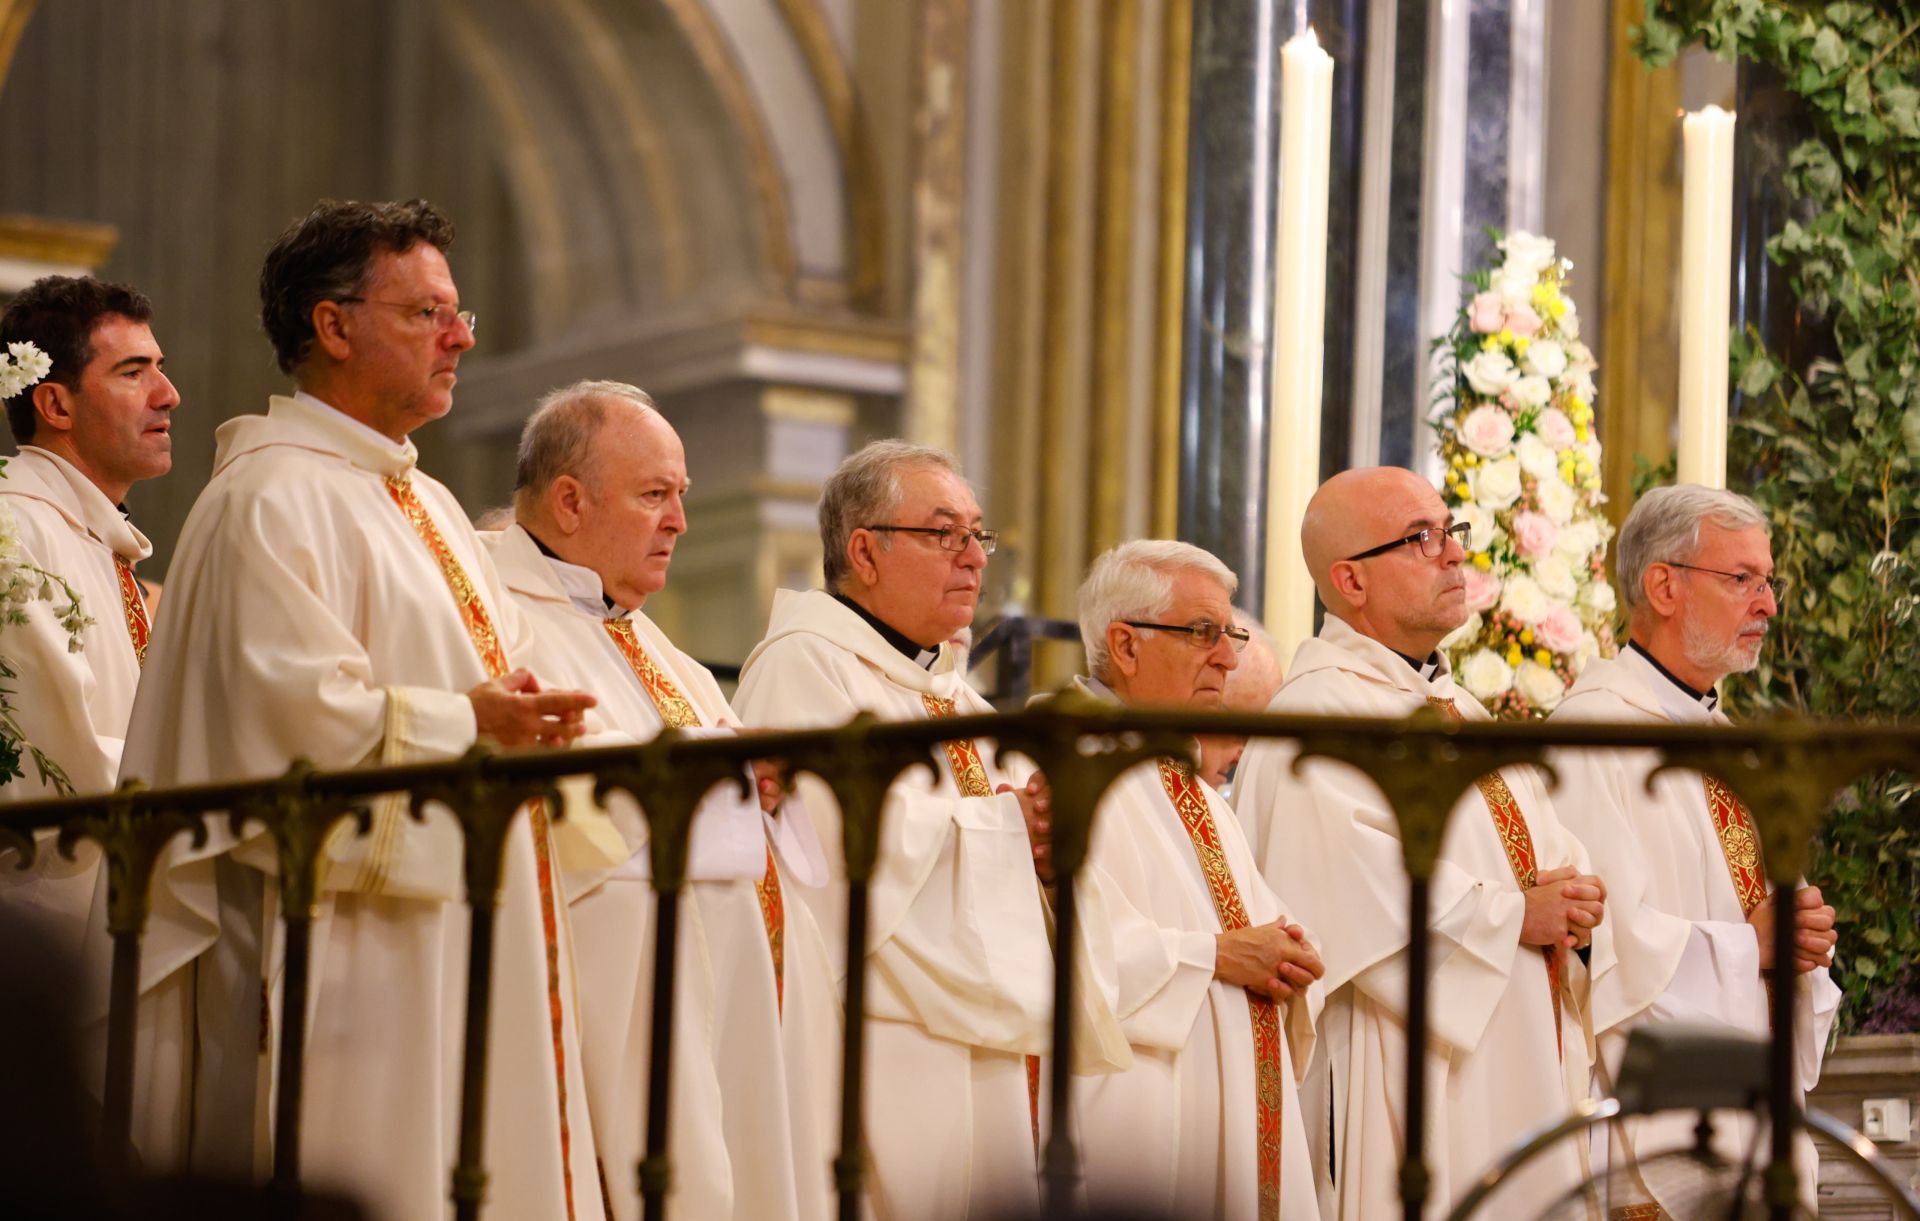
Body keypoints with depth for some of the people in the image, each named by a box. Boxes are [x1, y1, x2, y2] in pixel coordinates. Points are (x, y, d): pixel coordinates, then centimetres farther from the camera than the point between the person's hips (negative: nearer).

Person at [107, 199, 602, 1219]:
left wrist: (526, 714, 2)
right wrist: (462, 726, -14)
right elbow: (289, 704, -21)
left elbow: (488, 667, 25)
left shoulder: (425, 504, 20)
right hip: (350, 944, -10)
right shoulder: (272, 499, -11)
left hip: (464, 931, 10)